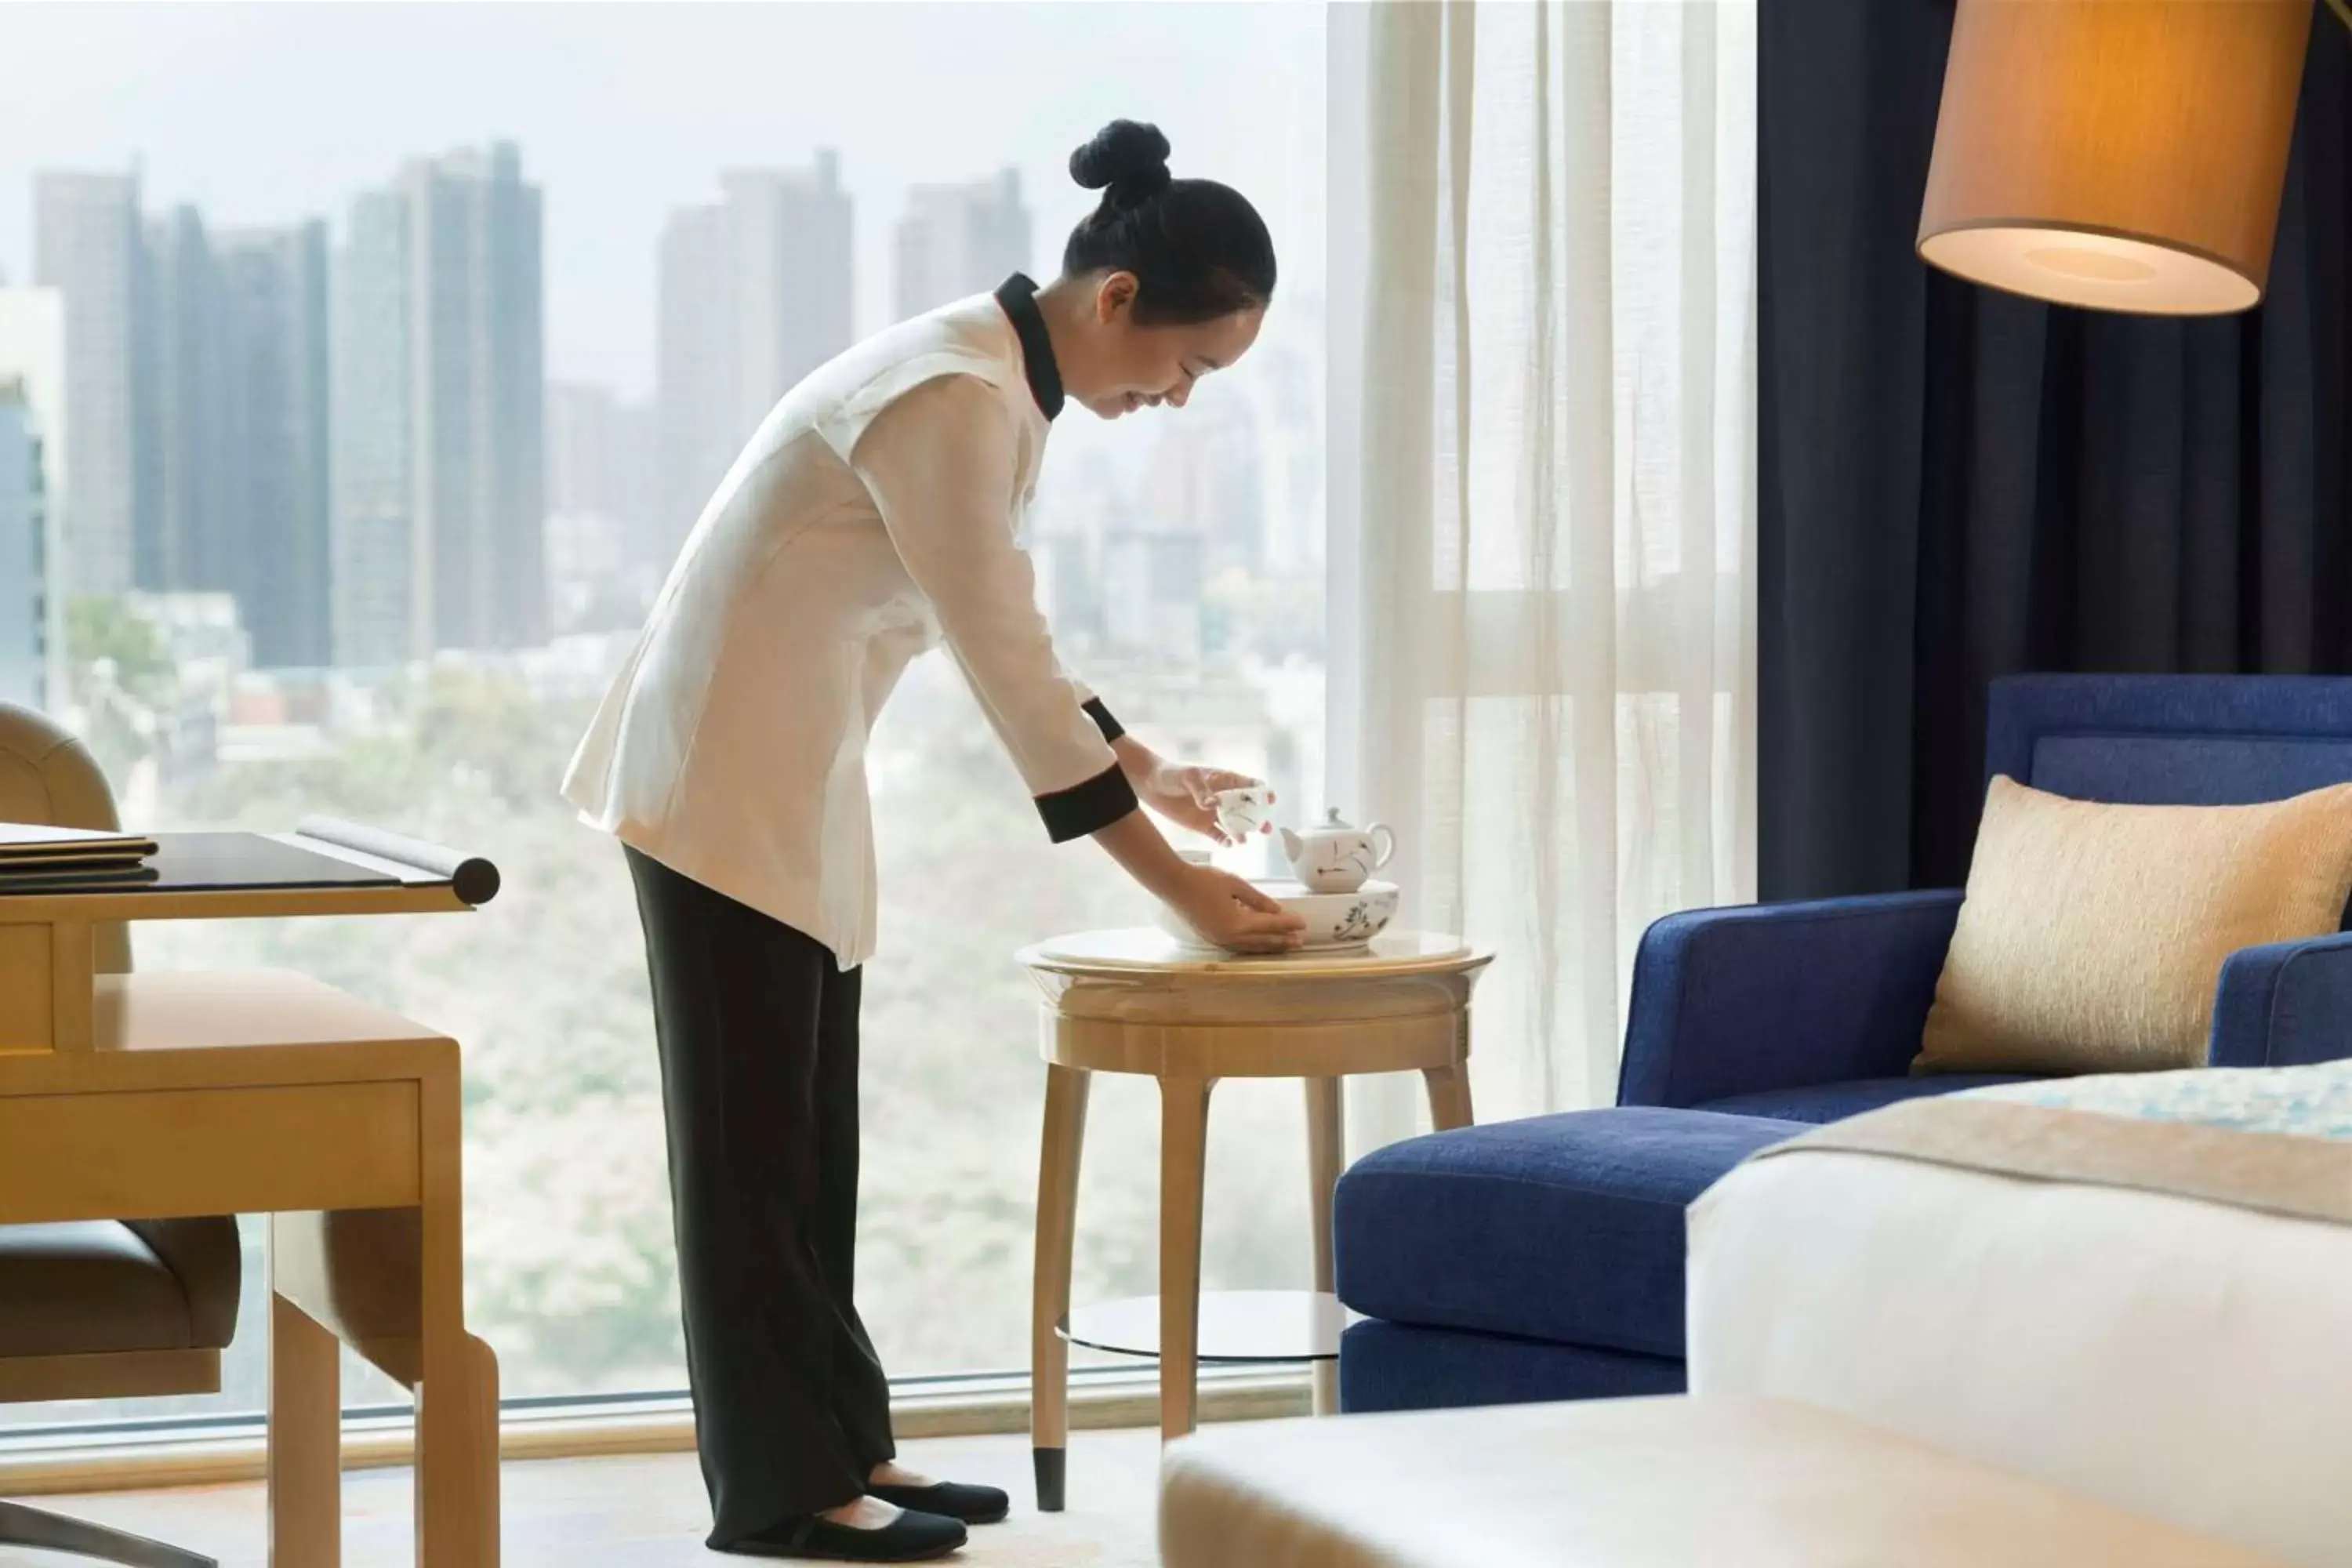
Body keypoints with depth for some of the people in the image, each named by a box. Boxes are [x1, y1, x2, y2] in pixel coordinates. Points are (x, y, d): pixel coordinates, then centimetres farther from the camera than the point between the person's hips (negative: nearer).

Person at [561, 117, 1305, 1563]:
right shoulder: (953, 400, -25)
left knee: (812, 1133, 13)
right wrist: (1184, 889, -21)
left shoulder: (1006, 383, 5)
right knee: (753, 1141, -2)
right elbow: (1011, 678, -25)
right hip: (726, 775, -10)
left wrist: (1153, 771, 13)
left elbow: (1012, 632, 17)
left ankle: (839, 1449, 20)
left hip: (796, 773, 10)